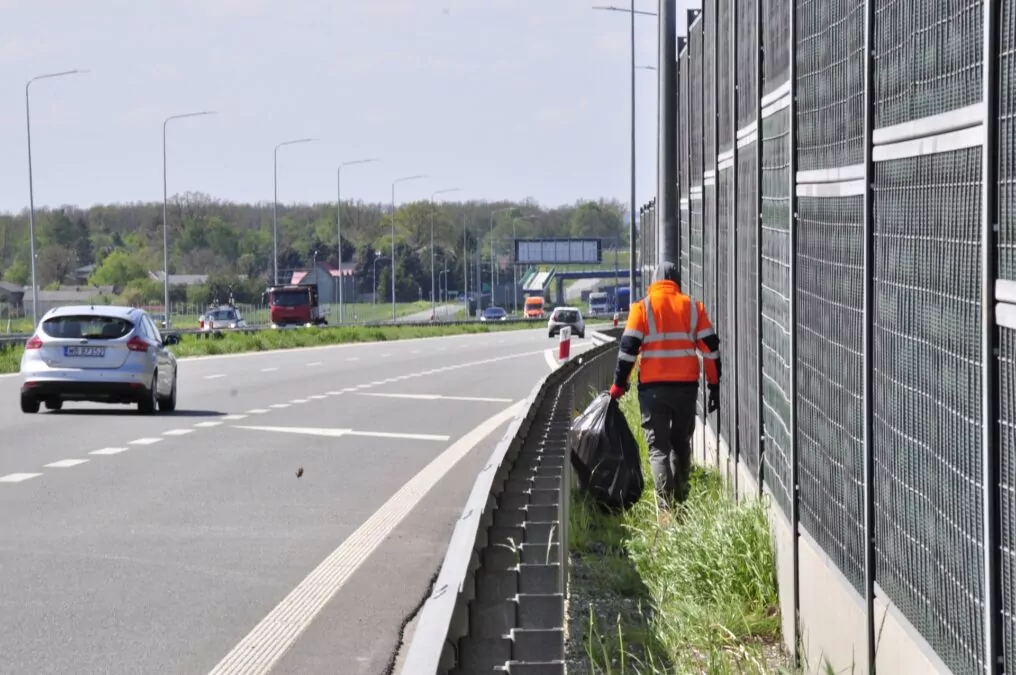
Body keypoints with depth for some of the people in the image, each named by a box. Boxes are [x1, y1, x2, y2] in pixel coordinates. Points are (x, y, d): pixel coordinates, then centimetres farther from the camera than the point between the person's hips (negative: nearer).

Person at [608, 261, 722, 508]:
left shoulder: (642, 308, -1)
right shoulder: (693, 307, 7)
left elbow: (628, 348, -6)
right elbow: (710, 348, 5)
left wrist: (618, 386, 0)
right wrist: (714, 385, 11)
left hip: (653, 388, -2)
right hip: (686, 386, 2)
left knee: (658, 448, 1)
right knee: (681, 444, 19)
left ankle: (666, 506, -12)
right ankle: (680, 500, 21)